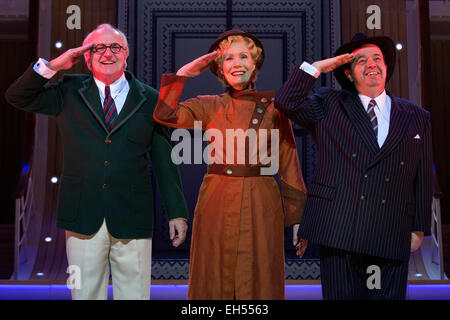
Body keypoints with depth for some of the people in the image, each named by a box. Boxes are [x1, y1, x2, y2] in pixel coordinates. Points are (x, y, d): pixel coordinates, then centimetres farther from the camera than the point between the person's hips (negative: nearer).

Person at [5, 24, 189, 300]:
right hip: (83, 217, 1)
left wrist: (177, 213, 3)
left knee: (135, 294, 6)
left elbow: (165, 160, 5)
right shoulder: (70, 92, 9)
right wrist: (53, 66, -6)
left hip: (132, 218, -1)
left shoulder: (150, 100, 5)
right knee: (85, 294, 10)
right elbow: (17, 97, 5)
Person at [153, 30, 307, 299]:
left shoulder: (273, 108, 3)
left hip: (260, 207, -1)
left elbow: (289, 166, 3)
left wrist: (297, 220, 0)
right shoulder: (209, 106, 7)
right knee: (213, 282, 8)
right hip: (216, 206, 1)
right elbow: (164, 114, -9)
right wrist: (184, 73, -1)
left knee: (259, 282, 6)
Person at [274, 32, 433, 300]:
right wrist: (317, 67, -3)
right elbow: (286, 102, -5)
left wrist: (419, 228, 10)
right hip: (339, 232, -1)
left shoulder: (416, 118, 12)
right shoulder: (329, 107, 9)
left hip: (392, 237, 2)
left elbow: (423, 178, 13)